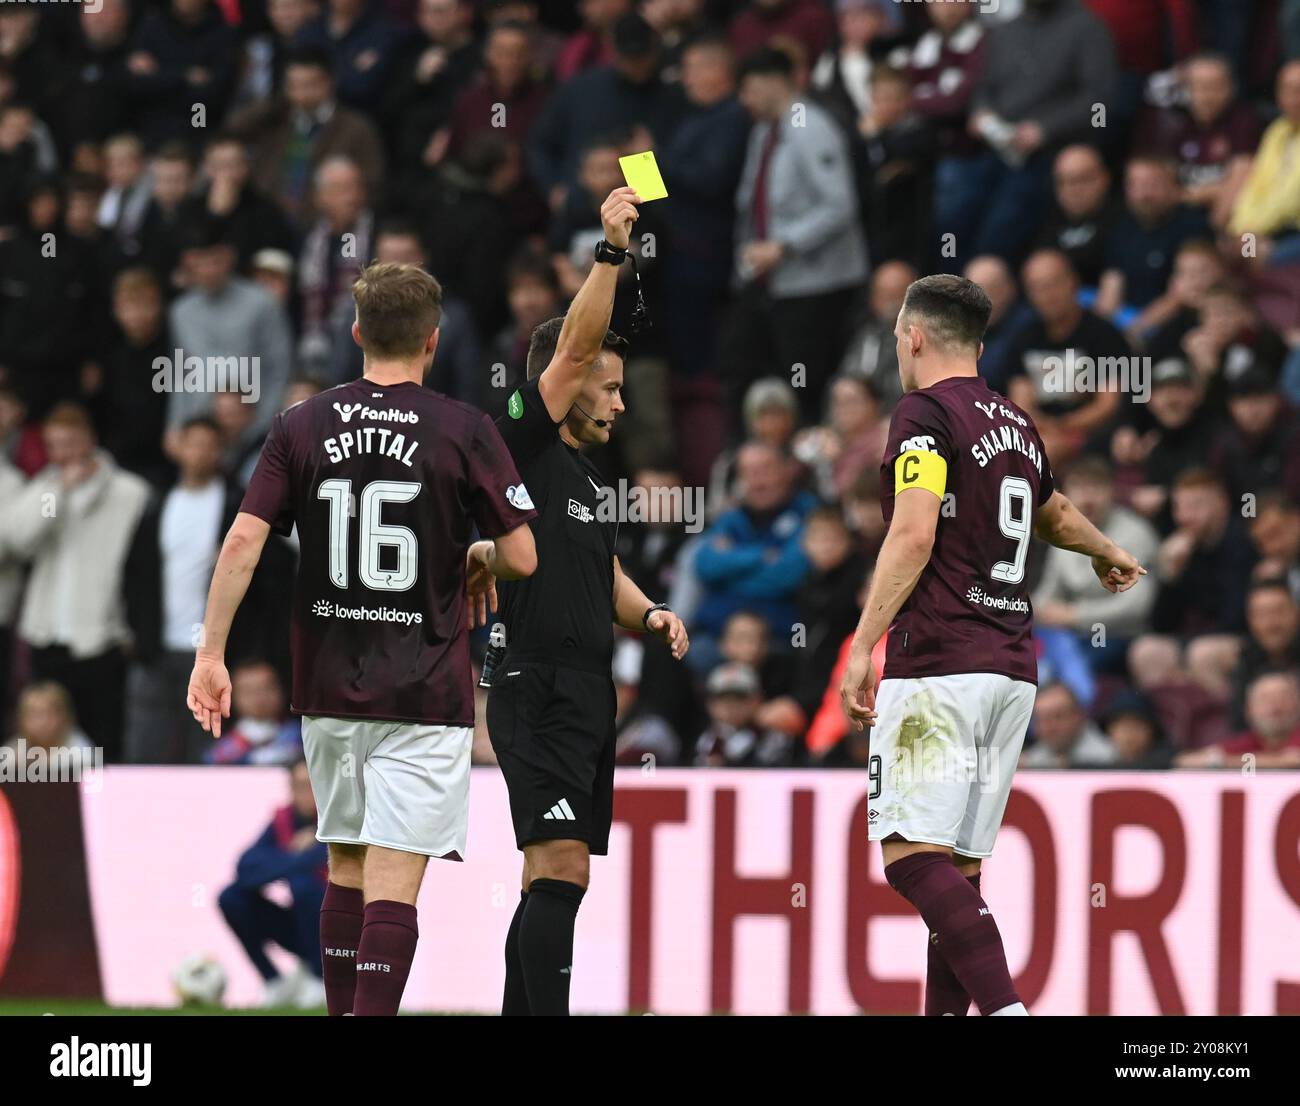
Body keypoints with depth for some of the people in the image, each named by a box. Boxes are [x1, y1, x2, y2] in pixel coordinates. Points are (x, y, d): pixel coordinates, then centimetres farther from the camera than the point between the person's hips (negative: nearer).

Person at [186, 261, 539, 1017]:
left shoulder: (302, 427, 1)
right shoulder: (465, 431, -7)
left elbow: (243, 543, -5)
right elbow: (521, 557, -6)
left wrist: (211, 654, -2)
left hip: (329, 690, 4)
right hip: (425, 693, -3)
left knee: (346, 868, 18)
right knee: (393, 884, -8)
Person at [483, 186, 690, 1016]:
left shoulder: (589, 476, 20)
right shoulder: (523, 448, -5)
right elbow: (573, 348, -16)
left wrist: (649, 614, 8)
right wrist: (611, 253, -22)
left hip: (589, 695, 9)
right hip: (537, 692, -9)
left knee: (557, 879, 10)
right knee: (561, 869, -17)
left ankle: (517, 1015, 14)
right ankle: (547, 1013, -22)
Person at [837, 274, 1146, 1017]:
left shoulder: (926, 413, -5)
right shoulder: (1016, 425, 19)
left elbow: (914, 535, -18)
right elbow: (1057, 515, 39)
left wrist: (863, 646, -19)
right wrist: (1108, 554, 60)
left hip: (939, 668, -8)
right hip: (1012, 672, 8)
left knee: (913, 856, -14)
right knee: (957, 866, 9)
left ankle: (1004, 1005, -29)